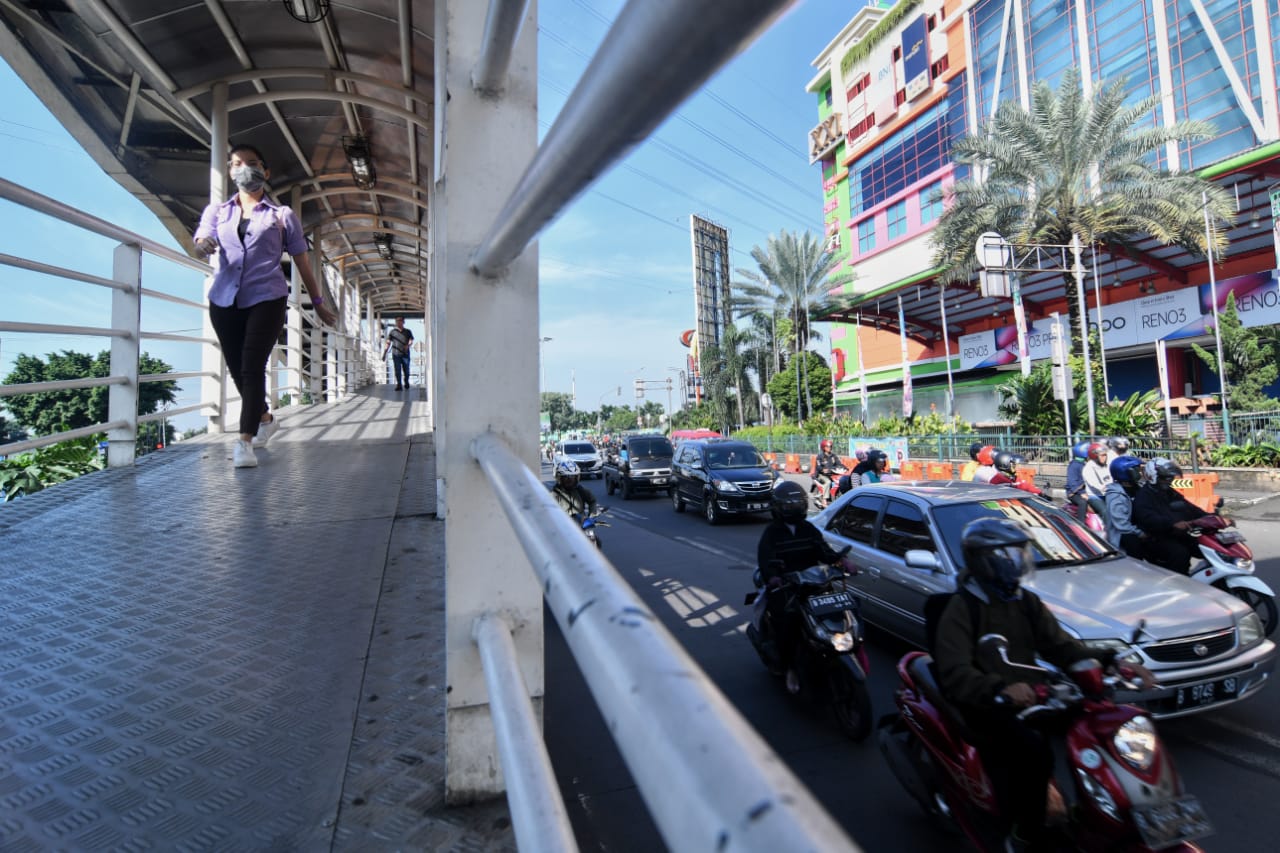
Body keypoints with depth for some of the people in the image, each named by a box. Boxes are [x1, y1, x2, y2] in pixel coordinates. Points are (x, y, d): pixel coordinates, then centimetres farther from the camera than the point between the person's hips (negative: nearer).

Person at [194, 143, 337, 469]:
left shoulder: (282, 215, 10)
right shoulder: (216, 211, 16)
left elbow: (301, 261, 11)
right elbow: (200, 241, 0)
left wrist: (318, 302, 11)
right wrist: (203, 246, -24)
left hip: (267, 298, -4)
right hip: (224, 300, 4)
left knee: (252, 367, -14)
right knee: (237, 369, 10)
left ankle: (245, 441, -16)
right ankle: (264, 417, 34)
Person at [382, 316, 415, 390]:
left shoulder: (408, 332, 13)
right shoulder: (392, 332, 12)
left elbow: (411, 341, 1)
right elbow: (388, 343, 10)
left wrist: (408, 345, -21)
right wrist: (384, 353, 2)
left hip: (405, 354, 0)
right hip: (396, 354, 0)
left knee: (406, 370, 4)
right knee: (397, 370, -5)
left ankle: (406, 382, 26)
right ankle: (399, 385, -3)